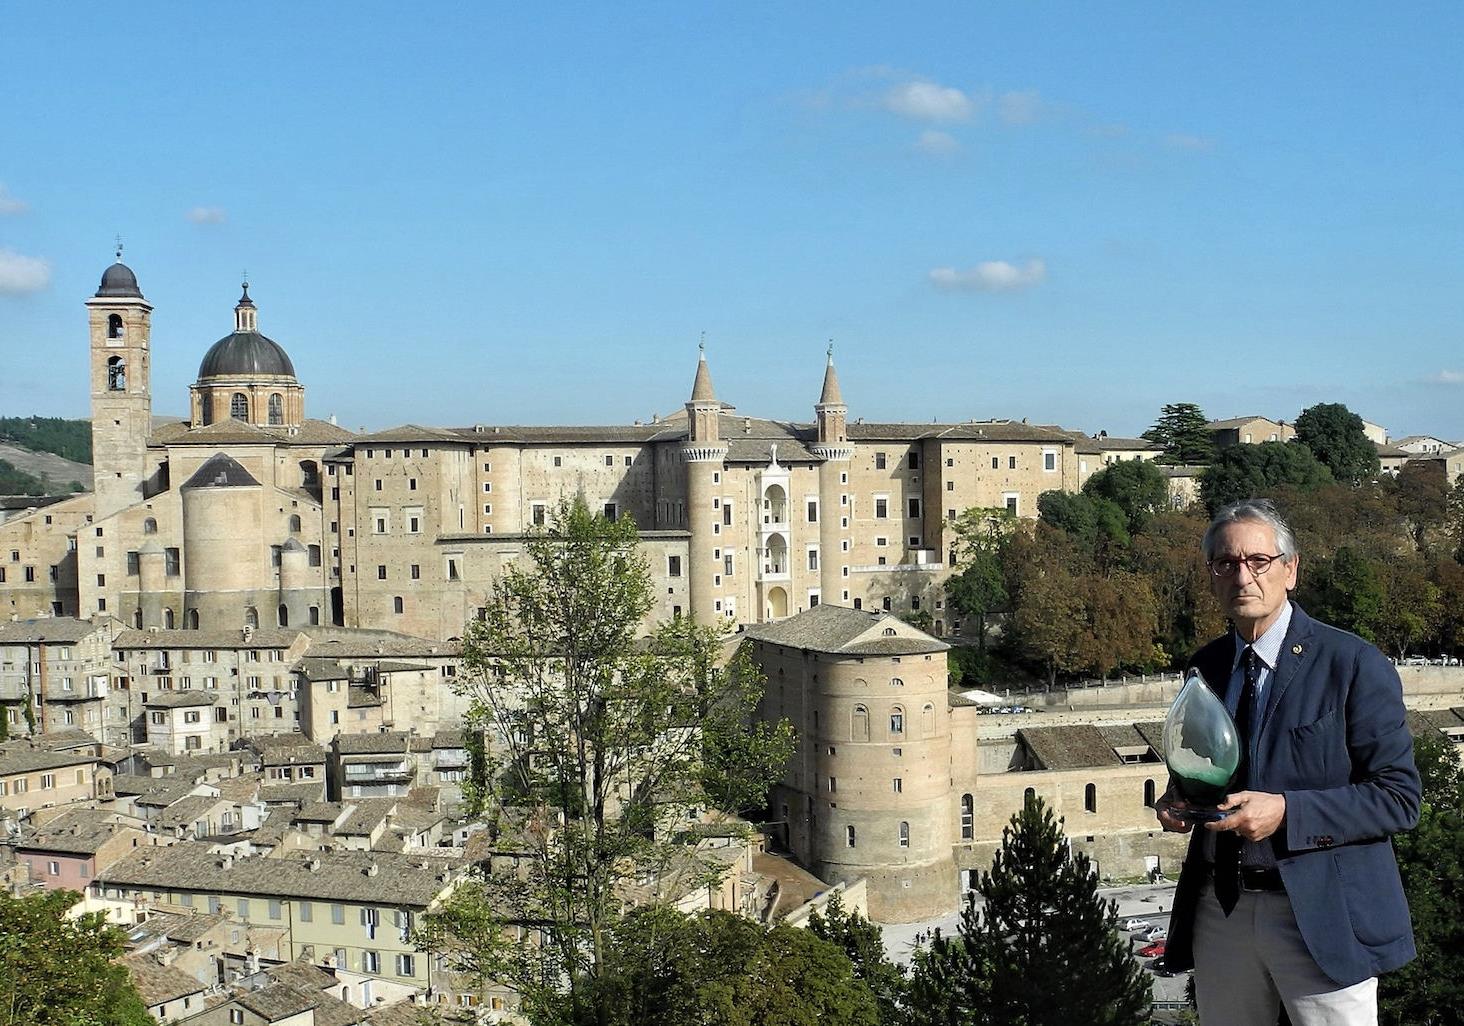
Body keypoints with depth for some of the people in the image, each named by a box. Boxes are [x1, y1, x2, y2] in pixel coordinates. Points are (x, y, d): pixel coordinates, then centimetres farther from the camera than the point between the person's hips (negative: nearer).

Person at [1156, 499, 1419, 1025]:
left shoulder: (1354, 664, -9)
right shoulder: (1205, 666, 8)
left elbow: (1399, 798, -11)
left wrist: (1286, 812, -22)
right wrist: (1179, 800, -1)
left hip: (1322, 916, -5)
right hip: (1221, 909, 5)